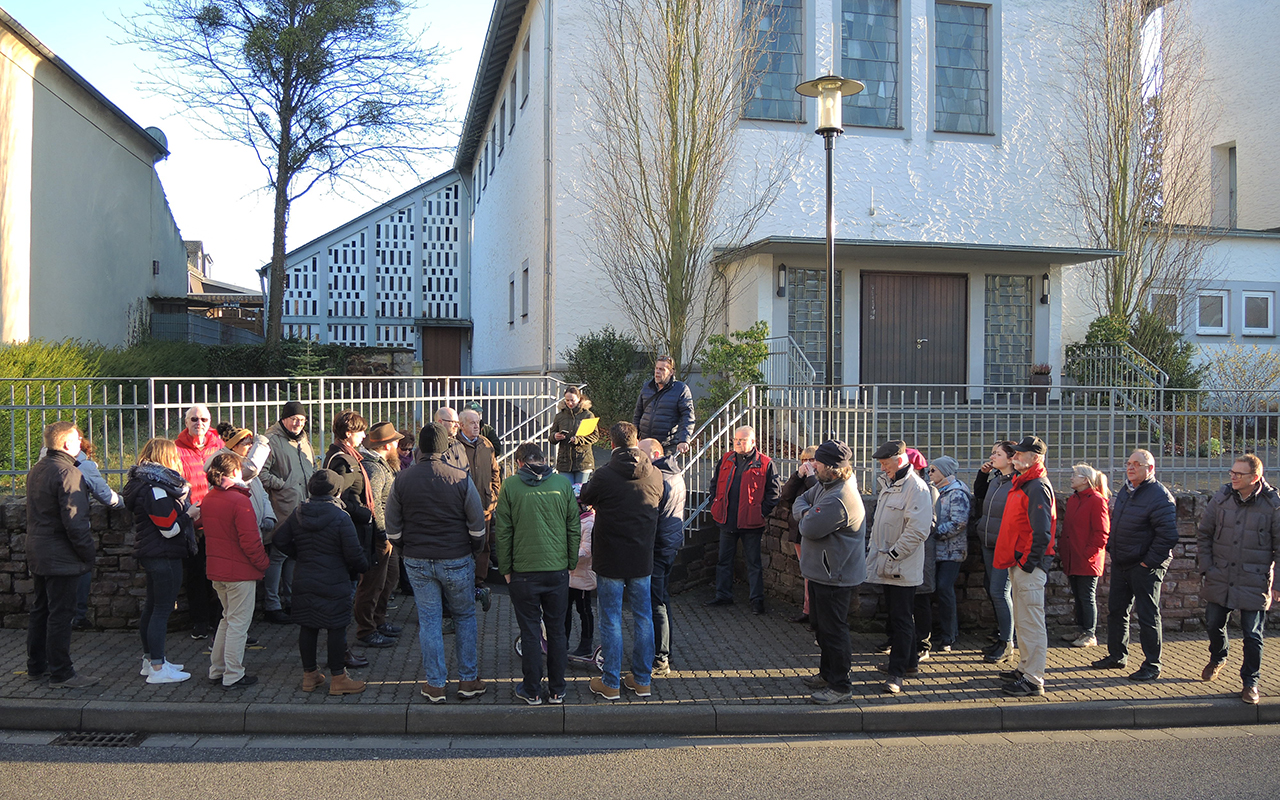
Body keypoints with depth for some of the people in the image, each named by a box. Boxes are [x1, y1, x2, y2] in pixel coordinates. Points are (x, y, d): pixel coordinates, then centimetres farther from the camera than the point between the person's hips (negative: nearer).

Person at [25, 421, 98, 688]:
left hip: (37, 554, 10)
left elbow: (35, 513, 18)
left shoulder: (36, 470, 11)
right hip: (61, 558, -9)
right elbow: (75, 522, -22)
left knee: (40, 610, 17)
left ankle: (36, 666, 27)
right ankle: (61, 673, 1)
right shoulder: (68, 473, -19)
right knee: (60, 614, -4)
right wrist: (88, 554, -13)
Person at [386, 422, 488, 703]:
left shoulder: (402, 480, -4)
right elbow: (478, 526, -6)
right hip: (457, 560, -1)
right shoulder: (460, 478, -11)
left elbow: (393, 529, 2)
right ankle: (468, 680, 19)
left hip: (417, 562, 2)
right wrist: (471, 550, 10)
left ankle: (435, 685, 15)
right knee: (465, 616, 14)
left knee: (429, 620, 10)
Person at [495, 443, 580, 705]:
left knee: (530, 632, 8)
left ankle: (532, 691, 16)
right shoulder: (563, 482, 1)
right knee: (557, 630, 12)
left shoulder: (510, 485, -4)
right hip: (558, 569, 2)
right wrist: (570, 563, 12)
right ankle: (557, 690, 20)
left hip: (524, 572, -2)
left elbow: (503, 532, -3)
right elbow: (574, 528, 3)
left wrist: (505, 569, 6)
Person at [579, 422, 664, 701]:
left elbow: (584, 498, 5)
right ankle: (642, 680, 21)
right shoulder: (655, 475, -3)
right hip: (642, 558, 4)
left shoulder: (603, 475, -14)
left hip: (610, 559, -3)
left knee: (611, 620, 5)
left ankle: (611, 683, 12)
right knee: (643, 617, 13)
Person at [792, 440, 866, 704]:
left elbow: (809, 528, -25)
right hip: (822, 572, 11)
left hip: (835, 578, -11)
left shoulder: (838, 500, -29)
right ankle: (827, 674, 37)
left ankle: (840, 686, 10)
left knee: (833, 630, -1)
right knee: (821, 625, 22)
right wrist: (806, 514, -8)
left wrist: (804, 516, -3)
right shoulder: (825, 485, 5)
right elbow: (800, 501, 13)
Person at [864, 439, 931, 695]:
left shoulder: (916, 487, -16)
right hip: (888, 565, 9)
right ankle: (908, 661, 30)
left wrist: (893, 554, -20)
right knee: (896, 614, 18)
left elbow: (918, 530, -23)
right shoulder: (888, 484, 14)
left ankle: (897, 672, -1)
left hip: (903, 566, -9)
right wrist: (873, 547, 17)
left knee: (901, 618, -4)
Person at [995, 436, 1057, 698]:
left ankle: (1033, 681, -3)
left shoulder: (1037, 488, -16)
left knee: (1031, 622, -7)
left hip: (1029, 566, -11)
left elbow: (1041, 532, -22)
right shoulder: (1021, 483, 17)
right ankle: (1025, 668, 30)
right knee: (1021, 621, 19)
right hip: (1018, 563, 11)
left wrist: (1028, 563, -19)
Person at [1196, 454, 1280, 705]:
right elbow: (1203, 533, 8)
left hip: (1254, 583, -3)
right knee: (1214, 624, 15)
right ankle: (1217, 658, 44)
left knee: (1252, 635, 3)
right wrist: (1206, 567, 3)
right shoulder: (1221, 498, -1)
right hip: (1220, 578, 3)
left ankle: (1250, 682, 19)